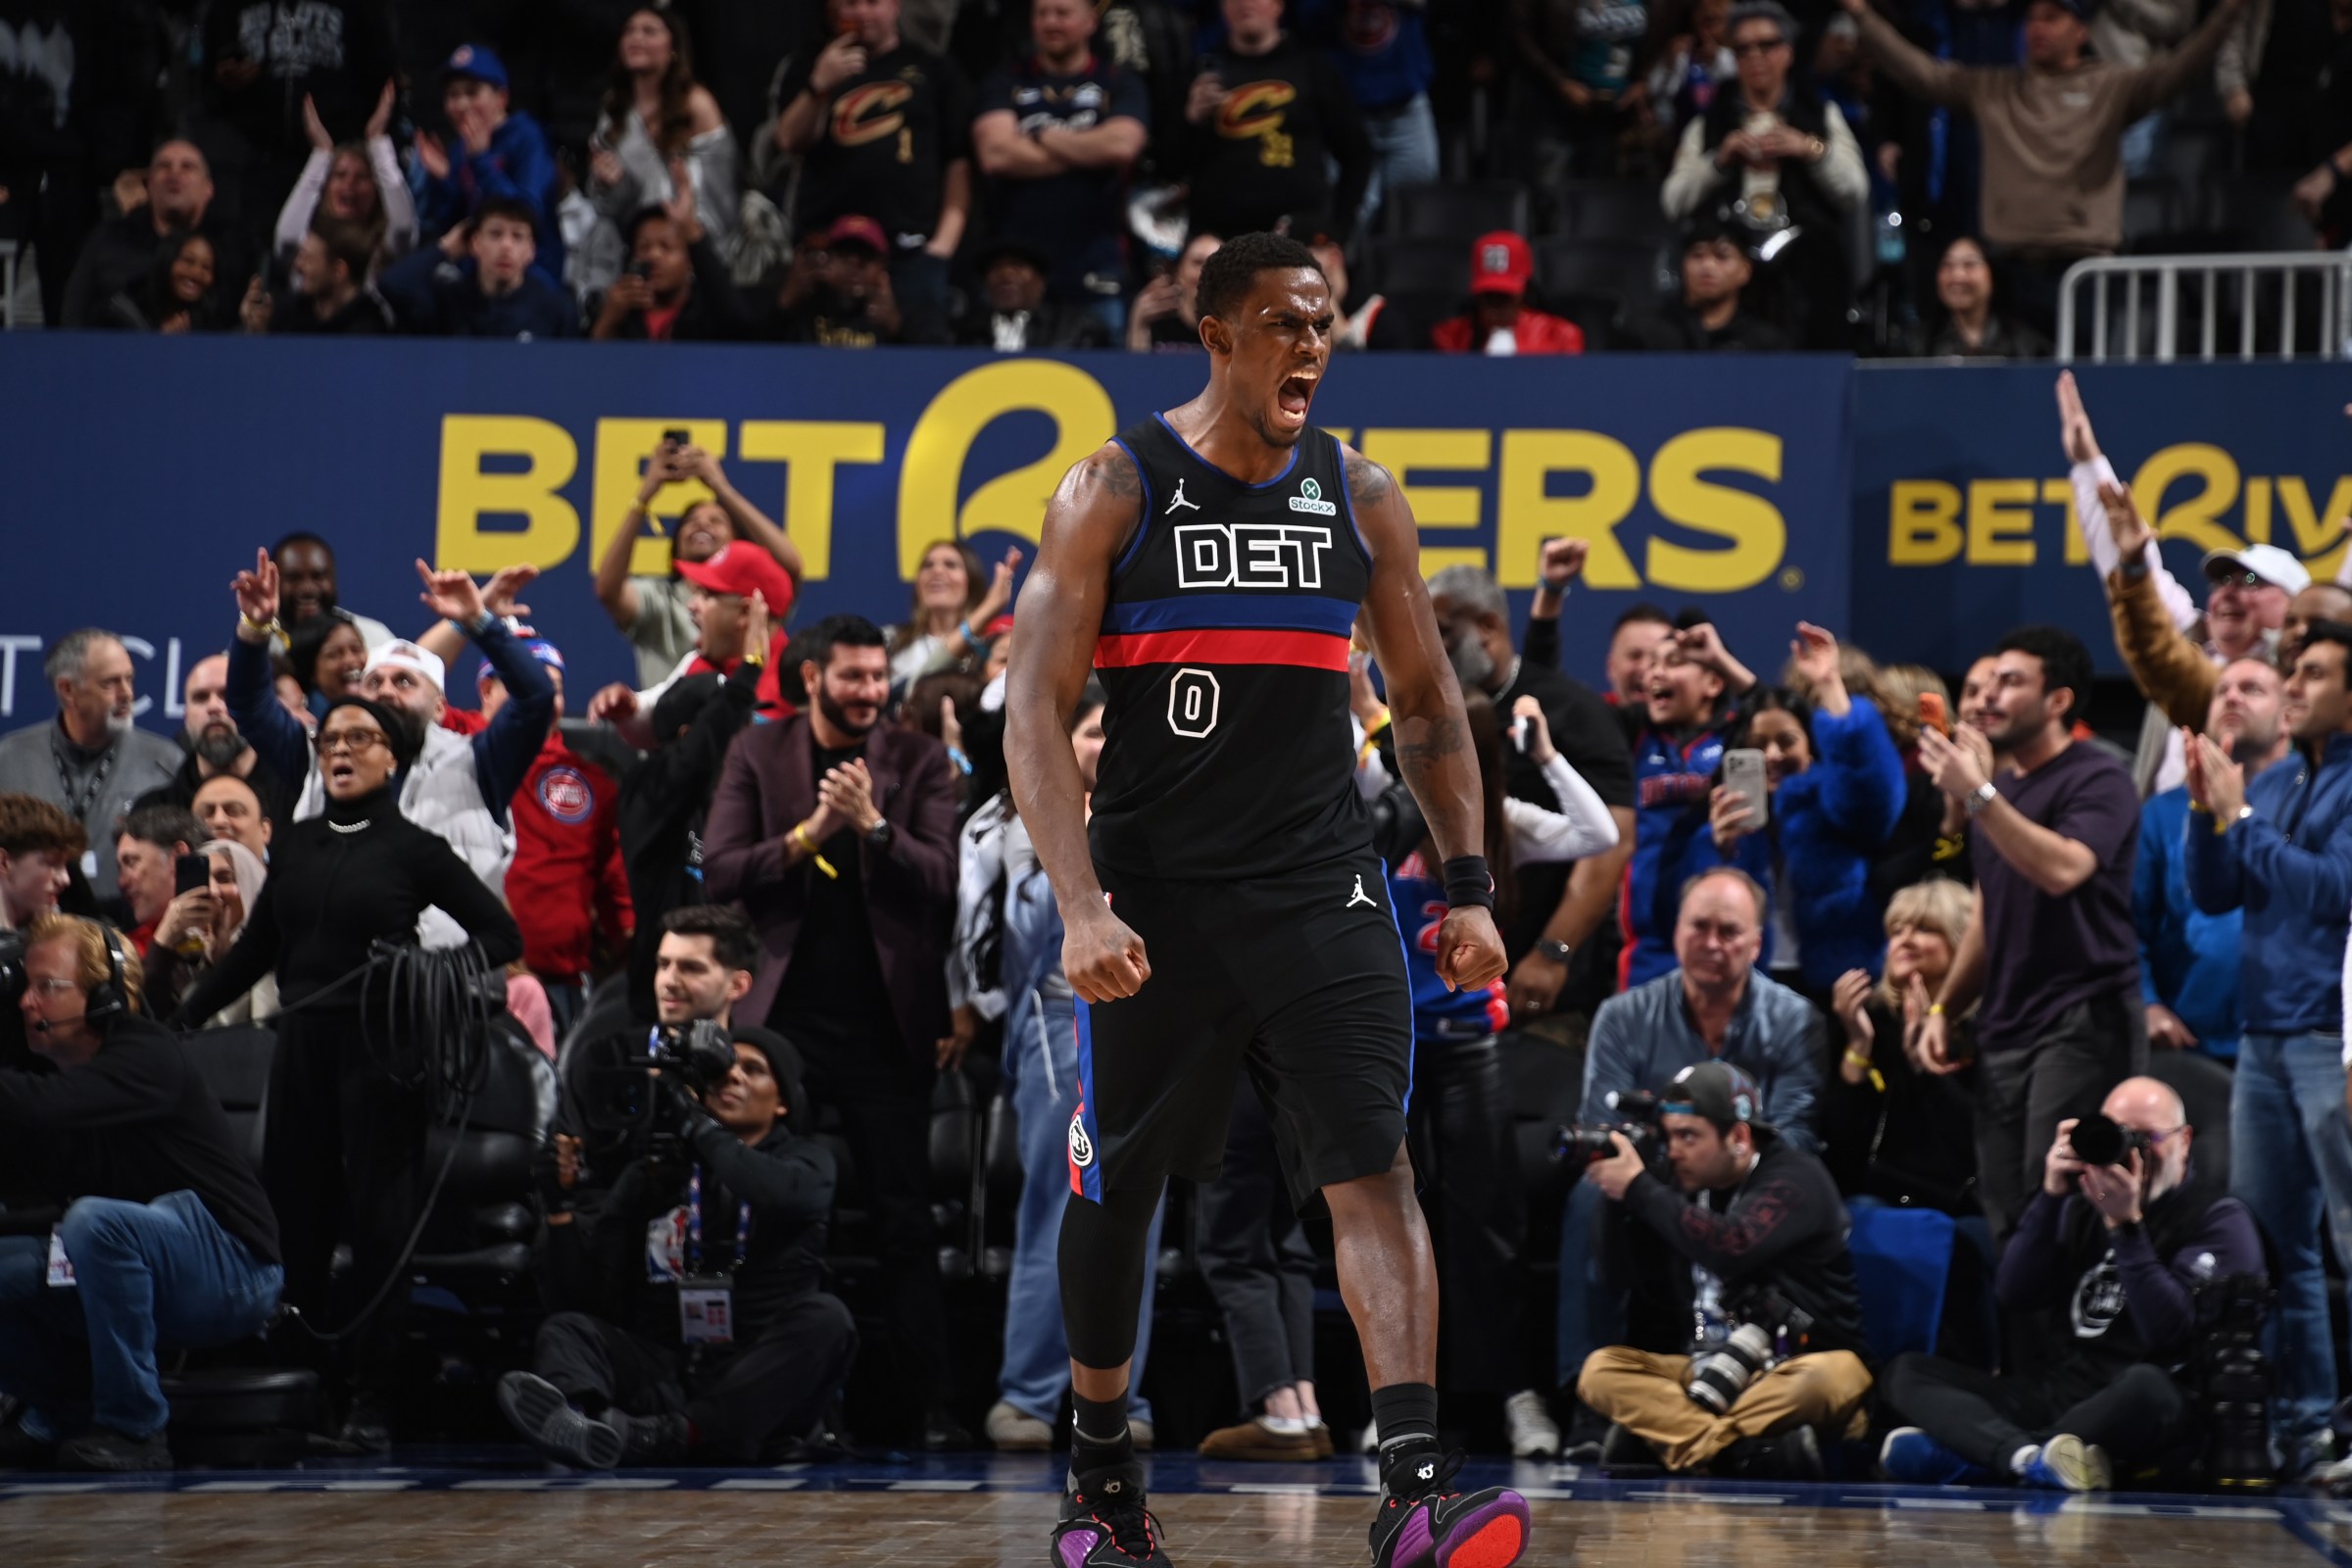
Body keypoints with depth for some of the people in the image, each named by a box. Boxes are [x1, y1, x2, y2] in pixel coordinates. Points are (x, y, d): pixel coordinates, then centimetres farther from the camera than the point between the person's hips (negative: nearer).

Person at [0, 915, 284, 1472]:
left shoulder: (146, 1056, -18)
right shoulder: (67, 1066, 9)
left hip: (232, 1272, -8)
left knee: (97, 1221, -36)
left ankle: (133, 1426, -25)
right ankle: (47, 1413, 10)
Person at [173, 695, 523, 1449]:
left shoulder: (414, 850, 1)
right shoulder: (294, 846, 12)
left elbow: (501, 935, 1)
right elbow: (256, 949, 18)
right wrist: (181, 1015, 11)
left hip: (380, 1049, -4)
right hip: (302, 1047, 4)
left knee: (379, 1219, -2)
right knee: (293, 1217, 2)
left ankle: (373, 1402, 1)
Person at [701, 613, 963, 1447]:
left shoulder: (919, 762, 5)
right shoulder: (757, 754, 7)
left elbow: (944, 881, -4)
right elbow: (718, 871, -1)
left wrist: (873, 825, -18)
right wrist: (807, 836, -13)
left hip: (885, 1022, -1)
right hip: (785, 1013, 1)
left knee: (905, 1219, -2)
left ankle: (925, 1401, 1)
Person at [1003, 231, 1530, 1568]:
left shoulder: (1361, 495, 6)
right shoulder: (1115, 489, -4)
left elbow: (1426, 698, 15)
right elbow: (1036, 708, -9)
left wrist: (1470, 883, 7)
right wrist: (1079, 903, -20)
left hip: (1322, 890, 2)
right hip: (1153, 894, -1)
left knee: (1375, 1170, -15)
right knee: (1115, 1194, 9)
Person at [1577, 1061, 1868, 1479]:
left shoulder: (1794, 1179, -9)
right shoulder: (1695, 1192, 10)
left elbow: (1731, 1248, -28)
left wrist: (1638, 1189, -21)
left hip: (1798, 1369, -6)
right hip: (1715, 1372, 6)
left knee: (1835, 1376, -38)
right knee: (1601, 1371, -14)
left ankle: (1671, 1436, -36)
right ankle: (1750, 1449, -34)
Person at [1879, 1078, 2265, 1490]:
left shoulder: (2217, 1219, 2)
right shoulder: (2083, 1206, 19)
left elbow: (2167, 1331, -12)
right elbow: (2014, 1294, 5)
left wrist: (2126, 1225, -16)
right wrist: (2051, 1195, -4)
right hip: (2054, 1399, 6)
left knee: (2147, 1386, -41)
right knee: (1906, 1371, -9)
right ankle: (2030, 1457, -40)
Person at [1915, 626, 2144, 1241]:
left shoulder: (2099, 781, -7)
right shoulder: (1999, 789, 18)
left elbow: (2062, 869, -25)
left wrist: (1977, 794, -23)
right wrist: (1943, 1008, 15)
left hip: (2083, 1023, -8)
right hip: (2004, 1029, 8)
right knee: (2006, 1223, 4)